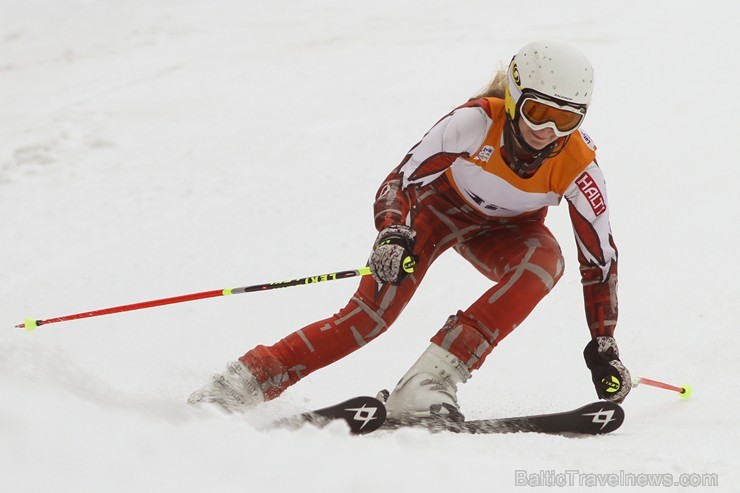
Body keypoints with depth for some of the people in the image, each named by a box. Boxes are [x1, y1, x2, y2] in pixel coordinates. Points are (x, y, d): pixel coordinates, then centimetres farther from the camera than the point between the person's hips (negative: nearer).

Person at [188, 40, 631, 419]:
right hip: (441, 204, -2)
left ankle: (430, 380, -36)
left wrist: (604, 349, -17)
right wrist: (392, 235, -52)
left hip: (506, 231, 2)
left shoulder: (577, 166, -27)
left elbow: (601, 258, -16)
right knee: (373, 311, -23)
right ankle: (242, 383, -17)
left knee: (545, 262, -33)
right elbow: (400, 181, -31)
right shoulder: (477, 121, -34)